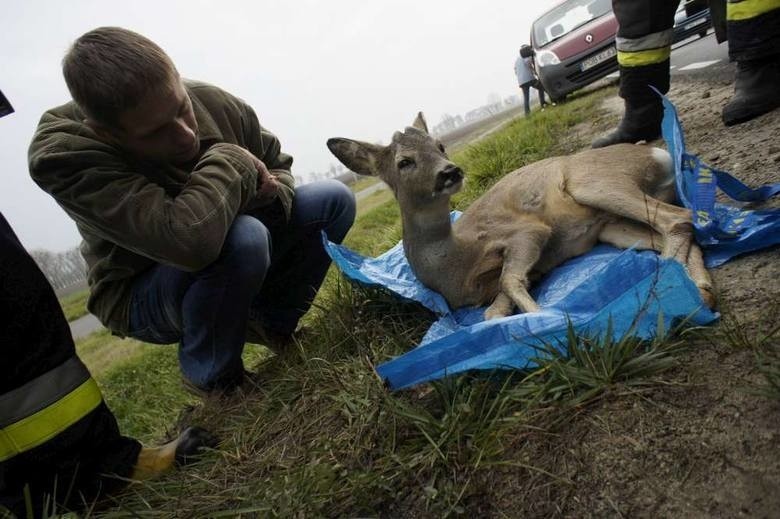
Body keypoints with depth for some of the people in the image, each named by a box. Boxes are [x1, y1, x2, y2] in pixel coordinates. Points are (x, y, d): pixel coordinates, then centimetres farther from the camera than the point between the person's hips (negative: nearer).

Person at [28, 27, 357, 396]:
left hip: (234, 263, 5)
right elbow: (191, 239, -45)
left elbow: (279, 167, 2)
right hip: (142, 297, -5)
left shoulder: (217, 104, -15)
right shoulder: (64, 156, -30)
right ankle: (212, 377, -9)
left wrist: (270, 191, -21)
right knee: (244, 237, -38)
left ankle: (272, 321, 7)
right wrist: (232, 162, -29)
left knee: (334, 199, -6)